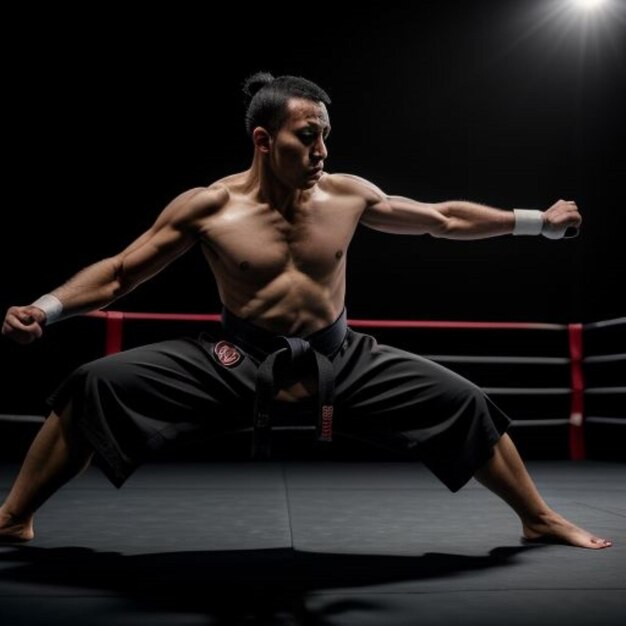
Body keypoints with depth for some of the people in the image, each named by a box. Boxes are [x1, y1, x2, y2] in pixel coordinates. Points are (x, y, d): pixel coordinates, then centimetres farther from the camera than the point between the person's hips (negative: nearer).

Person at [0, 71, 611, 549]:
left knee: (463, 402, -5)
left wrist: (538, 221, 11)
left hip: (339, 360, 2)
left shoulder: (349, 195, -2)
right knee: (95, 385, -18)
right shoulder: (208, 207, -9)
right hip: (237, 362, -2)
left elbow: (444, 218, 9)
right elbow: (117, 273, -4)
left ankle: (541, 521, 22)